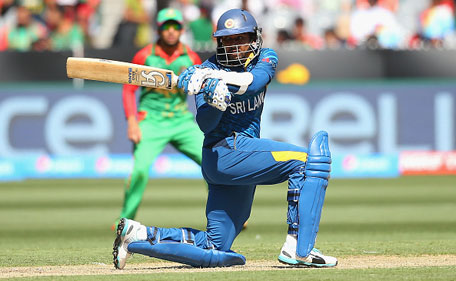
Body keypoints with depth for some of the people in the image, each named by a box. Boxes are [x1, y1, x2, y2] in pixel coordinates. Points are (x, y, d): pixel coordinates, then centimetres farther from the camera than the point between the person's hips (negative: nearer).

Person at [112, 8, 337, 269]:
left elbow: (255, 81, -16)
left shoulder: (265, 58, 8)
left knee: (215, 252, 6)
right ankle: (299, 249, -26)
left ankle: (139, 236, 12)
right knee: (307, 160, -22)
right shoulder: (209, 69, -3)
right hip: (225, 150, -6)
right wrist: (215, 97, -32)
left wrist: (214, 77, -28)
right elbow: (205, 124, -13)